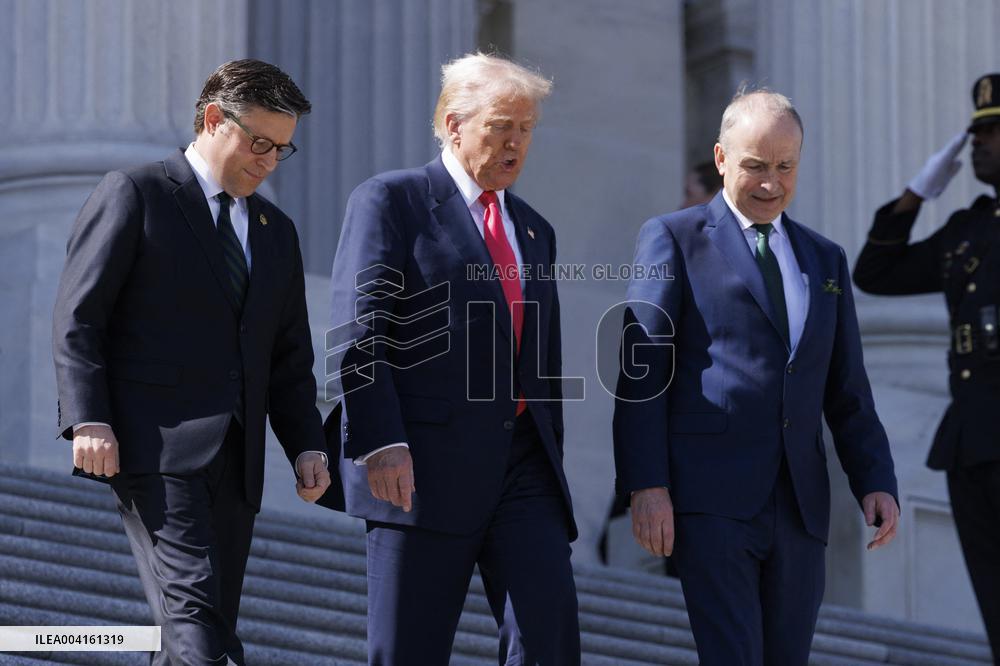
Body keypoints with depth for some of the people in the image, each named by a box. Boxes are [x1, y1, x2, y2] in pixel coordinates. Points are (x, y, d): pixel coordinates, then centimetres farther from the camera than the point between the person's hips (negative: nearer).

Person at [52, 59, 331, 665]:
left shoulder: (277, 233, 22)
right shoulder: (135, 195, 2)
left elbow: (290, 360, 22)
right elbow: (77, 319, -4)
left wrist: (308, 445, 6)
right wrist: (89, 421, -16)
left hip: (234, 460, 7)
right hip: (153, 449, -7)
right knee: (194, 616, -20)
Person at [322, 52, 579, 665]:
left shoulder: (534, 231, 22)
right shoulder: (391, 201, 2)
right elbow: (357, 332, -8)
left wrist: (551, 468, 20)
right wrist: (380, 444, -18)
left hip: (522, 466, 5)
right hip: (422, 465, -5)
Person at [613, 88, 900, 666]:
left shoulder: (825, 261, 19)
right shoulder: (673, 240, 4)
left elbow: (848, 393, 19)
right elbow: (641, 372, -2)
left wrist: (877, 482, 5)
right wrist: (646, 486, -11)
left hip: (800, 508, 5)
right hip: (712, 502, -5)